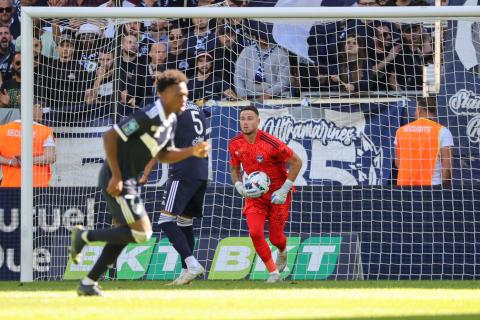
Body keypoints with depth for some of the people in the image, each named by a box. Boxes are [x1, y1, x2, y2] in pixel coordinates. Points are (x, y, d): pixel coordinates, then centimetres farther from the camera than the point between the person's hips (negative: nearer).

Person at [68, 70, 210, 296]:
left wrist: (192, 151, 3)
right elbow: (110, 137, -22)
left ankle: (88, 284, 21)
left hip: (129, 181, 10)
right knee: (141, 233, -12)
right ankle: (85, 236, 0)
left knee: (123, 235, 14)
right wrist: (116, 176, -22)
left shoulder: (171, 120, 8)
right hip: (116, 180, -10)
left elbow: (163, 155, 19)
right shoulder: (148, 116, -21)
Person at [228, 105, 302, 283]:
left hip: (277, 194, -3)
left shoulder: (271, 143, -25)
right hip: (254, 194, 3)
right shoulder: (235, 144, -9)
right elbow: (234, 168, 10)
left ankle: (282, 251, 44)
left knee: (275, 237, 5)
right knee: (255, 233, -16)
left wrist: (284, 190, -19)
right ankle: (273, 271, 3)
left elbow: (296, 162, -17)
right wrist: (240, 187, -11)